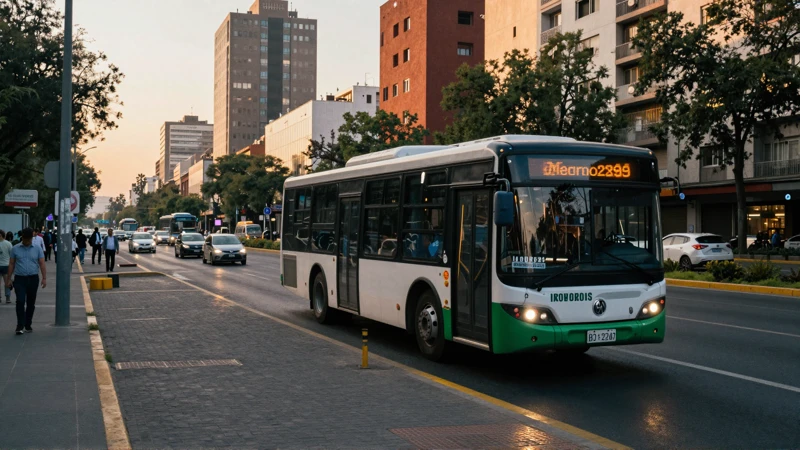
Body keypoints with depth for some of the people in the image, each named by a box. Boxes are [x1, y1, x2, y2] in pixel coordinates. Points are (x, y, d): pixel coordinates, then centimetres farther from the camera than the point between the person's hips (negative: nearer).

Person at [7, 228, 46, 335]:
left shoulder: (37, 249, 2)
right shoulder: (15, 249, 3)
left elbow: (42, 264, 0)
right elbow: (11, 264, 7)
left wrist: (44, 278, -8)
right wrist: (9, 279, 3)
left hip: (33, 279, 1)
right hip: (19, 279, -1)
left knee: (31, 303, 9)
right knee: (20, 301, -13)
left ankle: (28, 325, 19)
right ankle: (20, 326, -13)